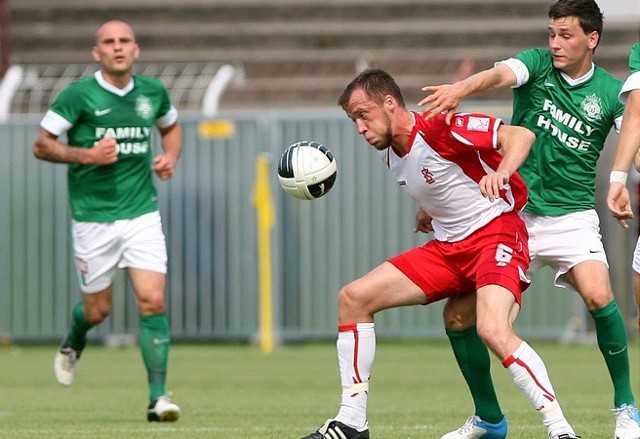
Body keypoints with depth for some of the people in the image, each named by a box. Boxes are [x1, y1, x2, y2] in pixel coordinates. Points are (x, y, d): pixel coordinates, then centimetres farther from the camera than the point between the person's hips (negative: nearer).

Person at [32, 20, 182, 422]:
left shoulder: (153, 92, 4)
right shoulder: (79, 95, -9)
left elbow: (172, 127, 25)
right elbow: (41, 146, -5)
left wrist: (171, 157, 4)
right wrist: (87, 155, -19)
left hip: (142, 213, 2)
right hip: (93, 217, -2)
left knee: (153, 301, -12)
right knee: (98, 309, 8)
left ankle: (158, 396, -7)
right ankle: (74, 343, 45)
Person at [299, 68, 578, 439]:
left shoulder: (439, 129, -18)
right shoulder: (389, 151, 7)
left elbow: (521, 135, -25)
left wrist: (501, 173, -42)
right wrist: (427, 213, 12)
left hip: (495, 233, -9)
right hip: (447, 247, 9)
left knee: (493, 330, -33)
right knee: (353, 298, 2)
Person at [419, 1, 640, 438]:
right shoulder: (537, 65, -2)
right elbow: (499, 75, -23)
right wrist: (460, 88, -45)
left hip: (571, 217, -2)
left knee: (598, 295, -29)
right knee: (458, 315, -2)